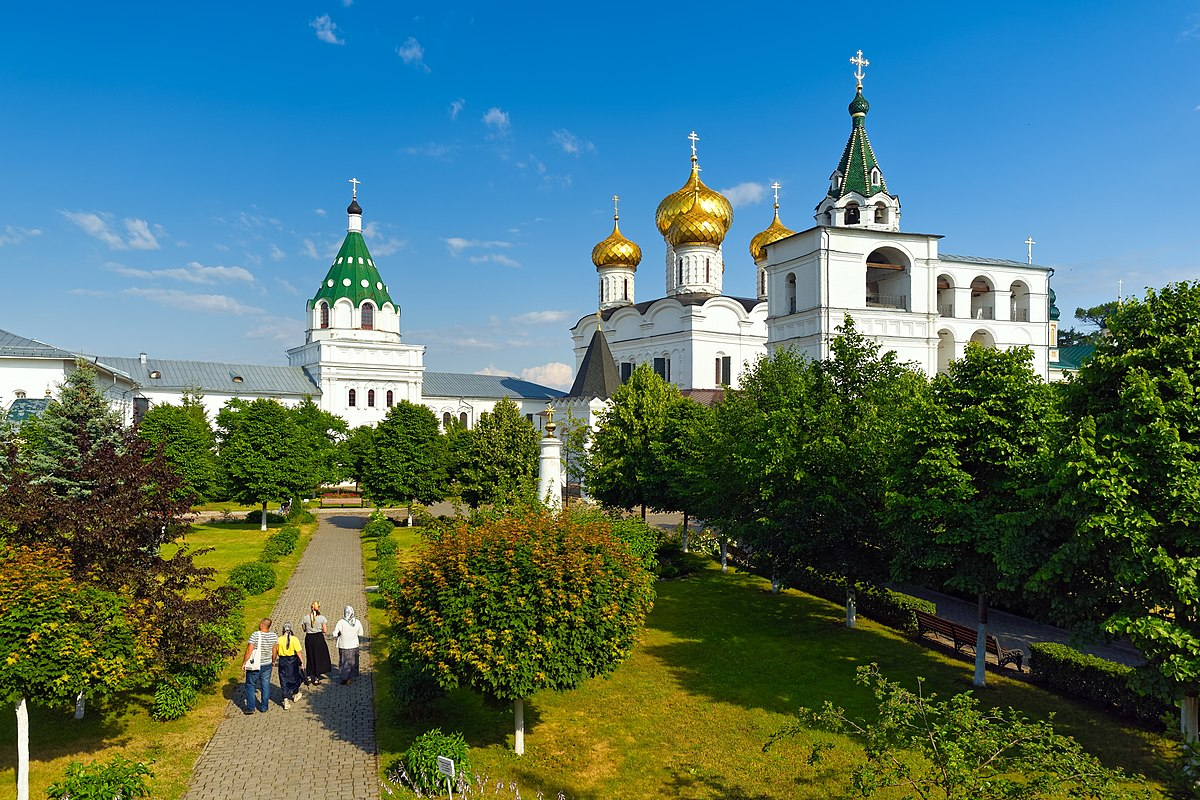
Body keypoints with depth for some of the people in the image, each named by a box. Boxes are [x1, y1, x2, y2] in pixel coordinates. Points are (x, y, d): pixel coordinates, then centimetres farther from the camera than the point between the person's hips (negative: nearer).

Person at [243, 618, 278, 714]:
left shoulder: (255, 635, -19)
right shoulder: (274, 636, -4)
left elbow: (249, 650, -19)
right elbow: (275, 651, 5)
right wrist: (273, 662, 19)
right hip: (267, 665, 4)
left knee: (250, 685, 11)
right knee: (266, 685, 13)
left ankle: (250, 708, 12)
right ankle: (264, 707, 20)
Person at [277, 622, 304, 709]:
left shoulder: (279, 639, -9)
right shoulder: (294, 639, -14)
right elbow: (298, 652, -13)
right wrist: (301, 663, -5)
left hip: (283, 662, 1)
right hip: (293, 661, -1)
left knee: (284, 681, 7)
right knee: (295, 678, 20)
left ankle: (286, 700, -1)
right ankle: (295, 695, 39)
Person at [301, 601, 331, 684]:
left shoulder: (306, 618, -3)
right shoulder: (322, 618, -9)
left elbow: (304, 629, 6)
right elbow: (325, 631, -8)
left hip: (309, 638, 2)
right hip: (319, 638, -2)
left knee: (310, 657, 18)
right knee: (319, 658, 9)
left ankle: (308, 677, 19)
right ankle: (316, 679, 12)